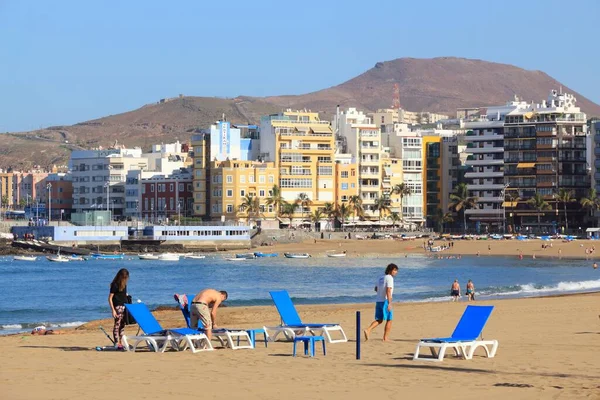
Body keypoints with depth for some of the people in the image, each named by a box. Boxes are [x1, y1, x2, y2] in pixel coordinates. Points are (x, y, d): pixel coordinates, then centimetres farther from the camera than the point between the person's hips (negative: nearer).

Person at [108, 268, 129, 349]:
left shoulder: (124, 285, 11)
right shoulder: (115, 285, -12)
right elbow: (110, 298, -13)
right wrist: (113, 310, -17)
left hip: (124, 306, 8)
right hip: (118, 307, -8)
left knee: (122, 325, 9)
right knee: (117, 325, -7)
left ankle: (120, 342, 14)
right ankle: (117, 343, -6)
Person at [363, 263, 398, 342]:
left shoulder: (381, 278, 15)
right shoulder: (389, 278, -11)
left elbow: (376, 289, 27)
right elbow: (388, 291, -22)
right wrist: (390, 303, -27)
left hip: (378, 301, 7)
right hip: (385, 301, -7)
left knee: (379, 320, 10)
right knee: (389, 320, 4)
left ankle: (368, 330, -11)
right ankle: (385, 338, 3)